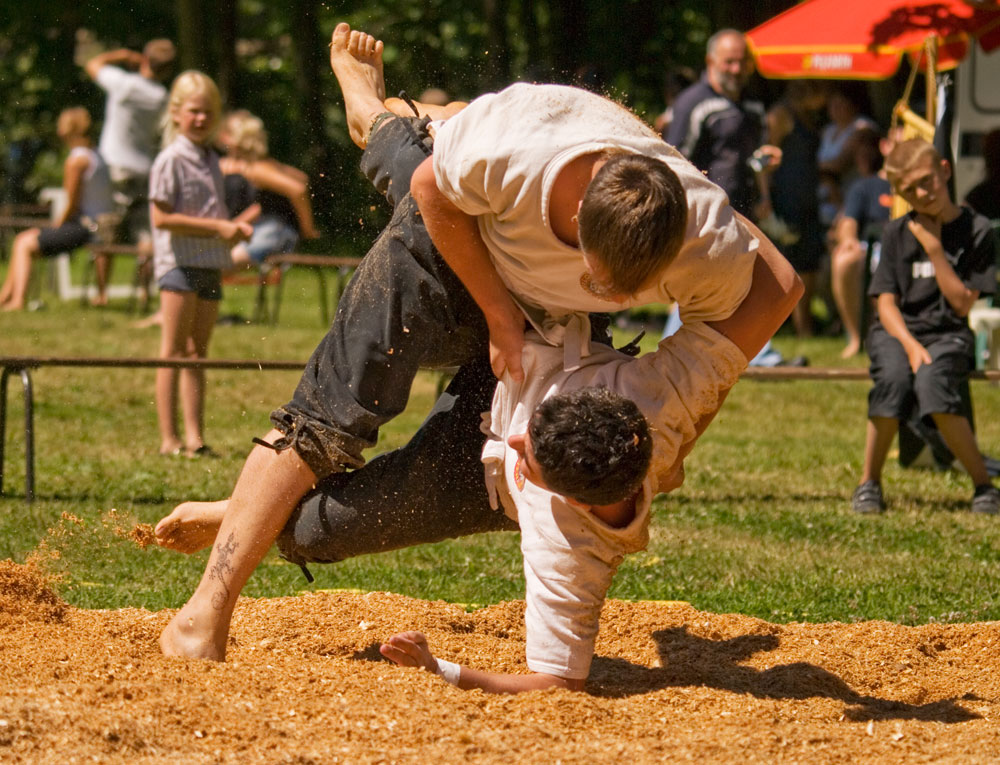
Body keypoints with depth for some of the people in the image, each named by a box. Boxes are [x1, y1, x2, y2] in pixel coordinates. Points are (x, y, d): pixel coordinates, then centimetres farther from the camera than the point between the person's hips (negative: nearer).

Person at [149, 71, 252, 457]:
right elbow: (162, 217, -15)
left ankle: (194, 436, 11)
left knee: (197, 353, 9)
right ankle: (169, 438, -7)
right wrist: (217, 227, -16)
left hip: (211, 264, 7)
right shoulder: (171, 160, -9)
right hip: (179, 262, -7)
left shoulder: (211, 160, 15)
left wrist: (235, 227, 4)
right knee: (174, 353, -7)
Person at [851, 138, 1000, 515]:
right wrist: (910, 345, -17)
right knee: (893, 378, -34)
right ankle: (869, 482, -16)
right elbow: (886, 303, 1)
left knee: (932, 381, -36)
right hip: (896, 331, 1)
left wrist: (934, 249, -11)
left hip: (948, 334, -1)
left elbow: (962, 303, -5)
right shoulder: (897, 233, 5)